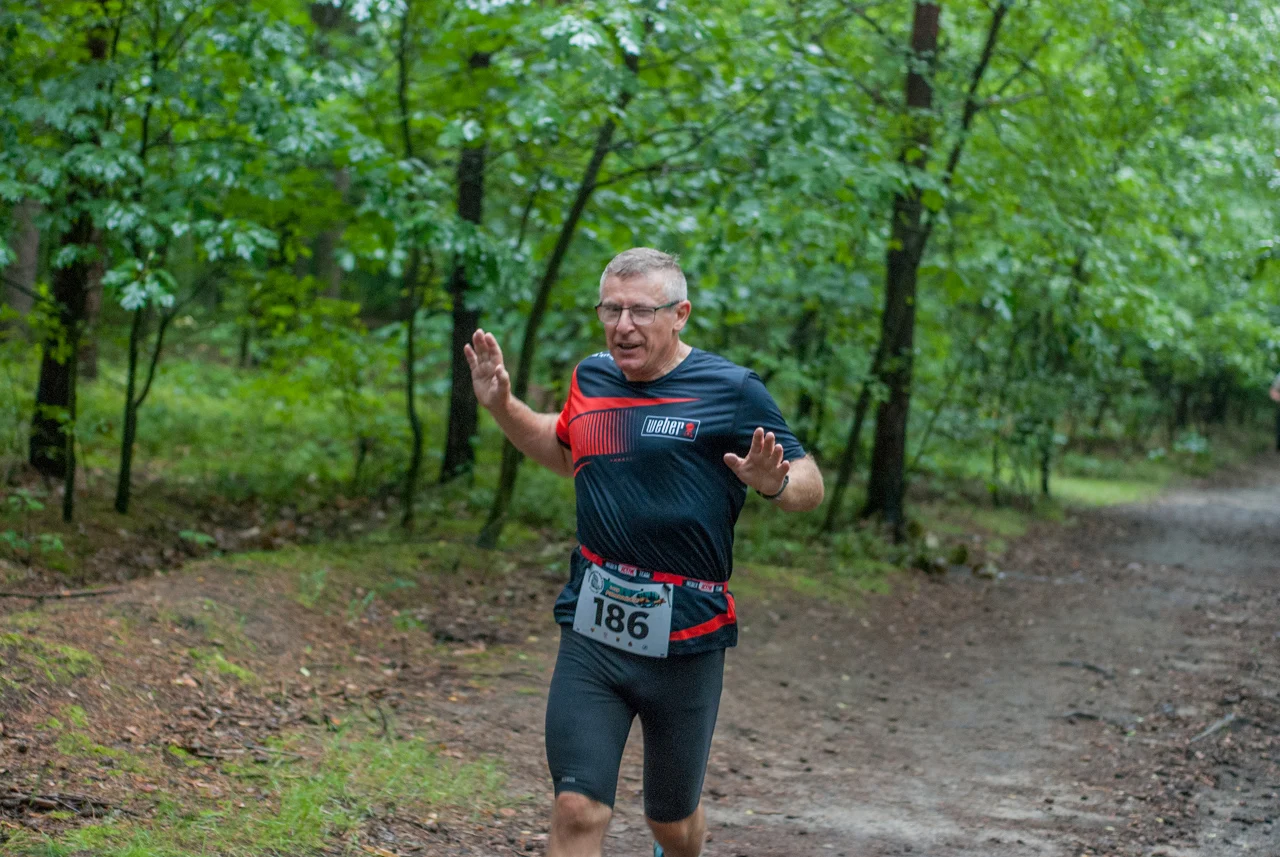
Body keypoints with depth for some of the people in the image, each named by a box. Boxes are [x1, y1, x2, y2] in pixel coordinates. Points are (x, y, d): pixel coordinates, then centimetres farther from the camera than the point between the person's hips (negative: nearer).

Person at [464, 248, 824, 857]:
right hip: (591, 633, 3)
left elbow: (810, 486, -1)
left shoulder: (732, 391, -6)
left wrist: (774, 483, -24)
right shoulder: (591, 378, 8)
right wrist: (500, 405, 14)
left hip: (685, 641, -3)